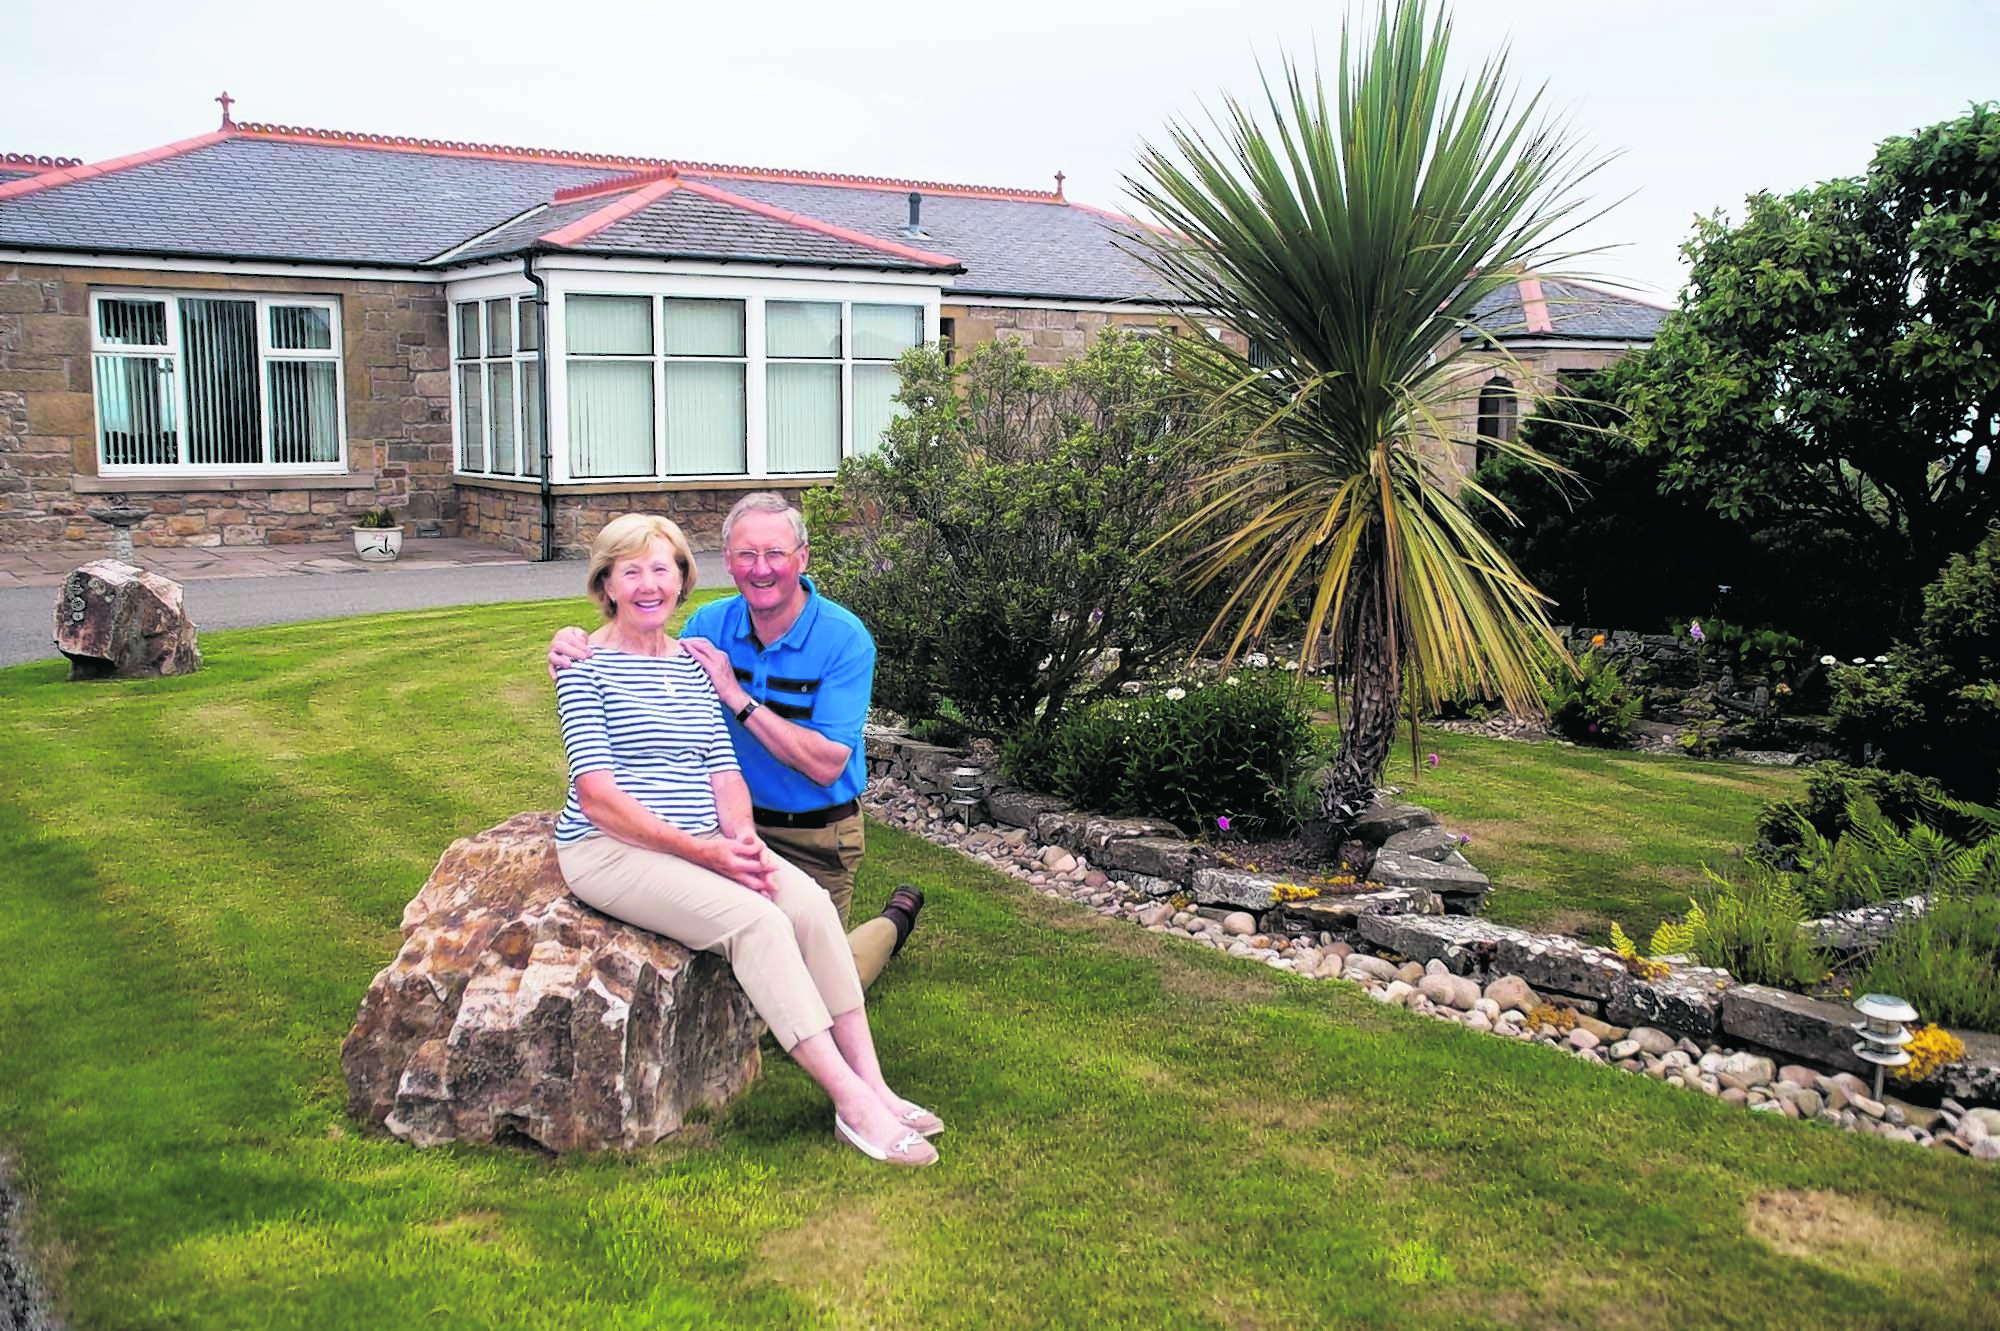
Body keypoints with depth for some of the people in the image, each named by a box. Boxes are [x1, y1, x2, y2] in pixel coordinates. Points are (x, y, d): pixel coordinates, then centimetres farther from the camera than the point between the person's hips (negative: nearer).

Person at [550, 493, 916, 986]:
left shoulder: (844, 639, -20)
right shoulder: (710, 624, -6)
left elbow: (826, 765, -26)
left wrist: (736, 696, -27)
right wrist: (574, 653, -19)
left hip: (817, 838, -3)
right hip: (734, 821, 4)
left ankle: (895, 921, 35)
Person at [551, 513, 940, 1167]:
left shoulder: (694, 663, 15)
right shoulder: (588, 666, -4)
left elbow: (724, 771, 11)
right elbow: (597, 795, -12)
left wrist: (742, 836, -11)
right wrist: (702, 851, -19)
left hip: (704, 843, 6)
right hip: (612, 848, -6)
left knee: (810, 900, -20)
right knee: (756, 920, -27)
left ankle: (871, 1084, -19)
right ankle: (852, 1103, -26)